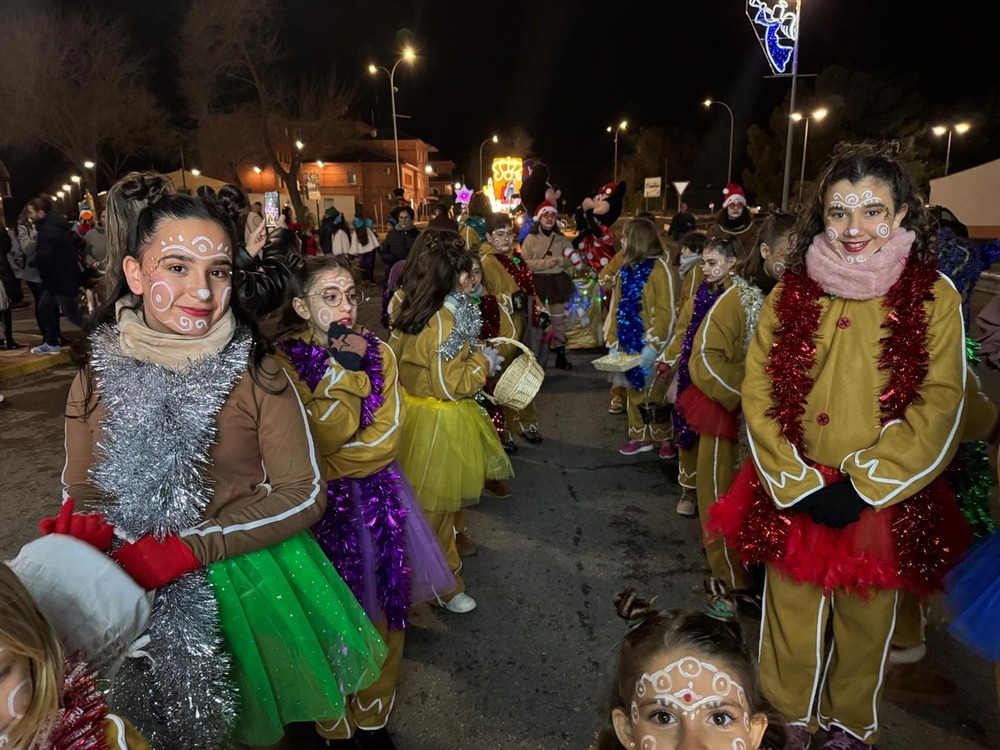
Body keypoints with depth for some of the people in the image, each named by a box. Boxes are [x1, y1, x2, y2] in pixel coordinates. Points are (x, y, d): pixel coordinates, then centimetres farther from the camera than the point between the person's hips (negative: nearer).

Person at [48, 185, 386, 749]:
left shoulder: (255, 374, -17)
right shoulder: (98, 377, -9)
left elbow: (304, 494, -15)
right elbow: (82, 490, 2)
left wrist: (192, 547, -21)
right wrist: (92, 533, -21)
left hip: (249, 582, -2)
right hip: (137, 593, 2)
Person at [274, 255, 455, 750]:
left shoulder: (378, 352, 2)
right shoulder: (284, 360, -9)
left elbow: (388, 435, -6)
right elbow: (321, 436, -19)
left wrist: (332, 462, -13)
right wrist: (347, 369, -22)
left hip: (377, 501, 4)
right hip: (321, 507, -3)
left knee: (383, 612, 12)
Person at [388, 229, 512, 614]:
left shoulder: (408, 312, 1)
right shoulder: (447, 321, -25)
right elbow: (450, 385, -25)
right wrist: (483, 362, -11)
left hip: (413, 414, 8)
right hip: (440, 425, -8)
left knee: (424, 498, 25)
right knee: (437, 505, 7)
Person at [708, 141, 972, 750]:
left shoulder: (934, 296, -5)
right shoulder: (791, 294, 0)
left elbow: (940, 409, -8)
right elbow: (758, 393, -4)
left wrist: (864, 488, -14)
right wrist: (800, 485, -11)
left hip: (885, 502, -1)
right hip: (792, 496, 1)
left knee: (866, 623, 16)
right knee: (792, 617, 12)